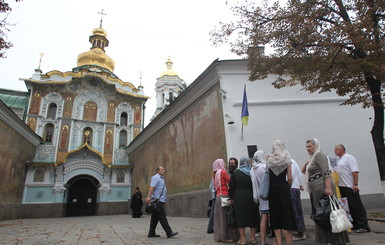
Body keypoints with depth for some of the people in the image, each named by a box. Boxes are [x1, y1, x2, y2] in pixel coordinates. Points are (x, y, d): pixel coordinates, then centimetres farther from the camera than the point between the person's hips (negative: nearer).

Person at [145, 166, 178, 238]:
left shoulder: (161, 178, 23)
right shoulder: (156, 177, -8)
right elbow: (151, 187, -21)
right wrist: (148, 197, -32)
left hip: (160, 201, 10)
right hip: (157, 201, -10)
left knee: (155, 218, 11)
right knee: (162, 217, -9)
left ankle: (151, 233, 15)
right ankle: (169, 233, -8)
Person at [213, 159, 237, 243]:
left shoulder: (215, 173, 14)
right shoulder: (223, 171, -8)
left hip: (218, 196, 8)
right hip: (224, 195, -7)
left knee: (219, 217, 11)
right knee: (225, 217, -2)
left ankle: (218, 236, 16)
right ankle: (226, 237, 2)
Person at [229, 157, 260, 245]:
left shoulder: (235, 172, -1)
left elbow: (231, 186, -3)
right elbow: (257, 185, 2)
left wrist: (231, 198, 3)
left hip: (238, 198, -1)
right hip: (251, 197, 1)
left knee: (240, 217, 6)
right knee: (252, 217, 13)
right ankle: (253, 237, 19)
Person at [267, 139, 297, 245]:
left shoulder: (269, 160, 4)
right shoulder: (286, 159, -2)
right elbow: (290, 178, -4)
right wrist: (288, 188, 8)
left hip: (272, 189, 2)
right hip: (283, 188, -2)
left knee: (275, 219, 9)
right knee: (286, 216, 4)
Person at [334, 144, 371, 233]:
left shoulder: (349, 157, -8)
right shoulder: (340, 160, 19)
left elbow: (355, 171, -17)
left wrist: (355, 184, -22)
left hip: (350, 187, -9)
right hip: (342, 187, 9)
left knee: (356, 206, -4)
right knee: (349, 207, 12)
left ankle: (364, 226, 2)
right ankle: (355, 225, 20)